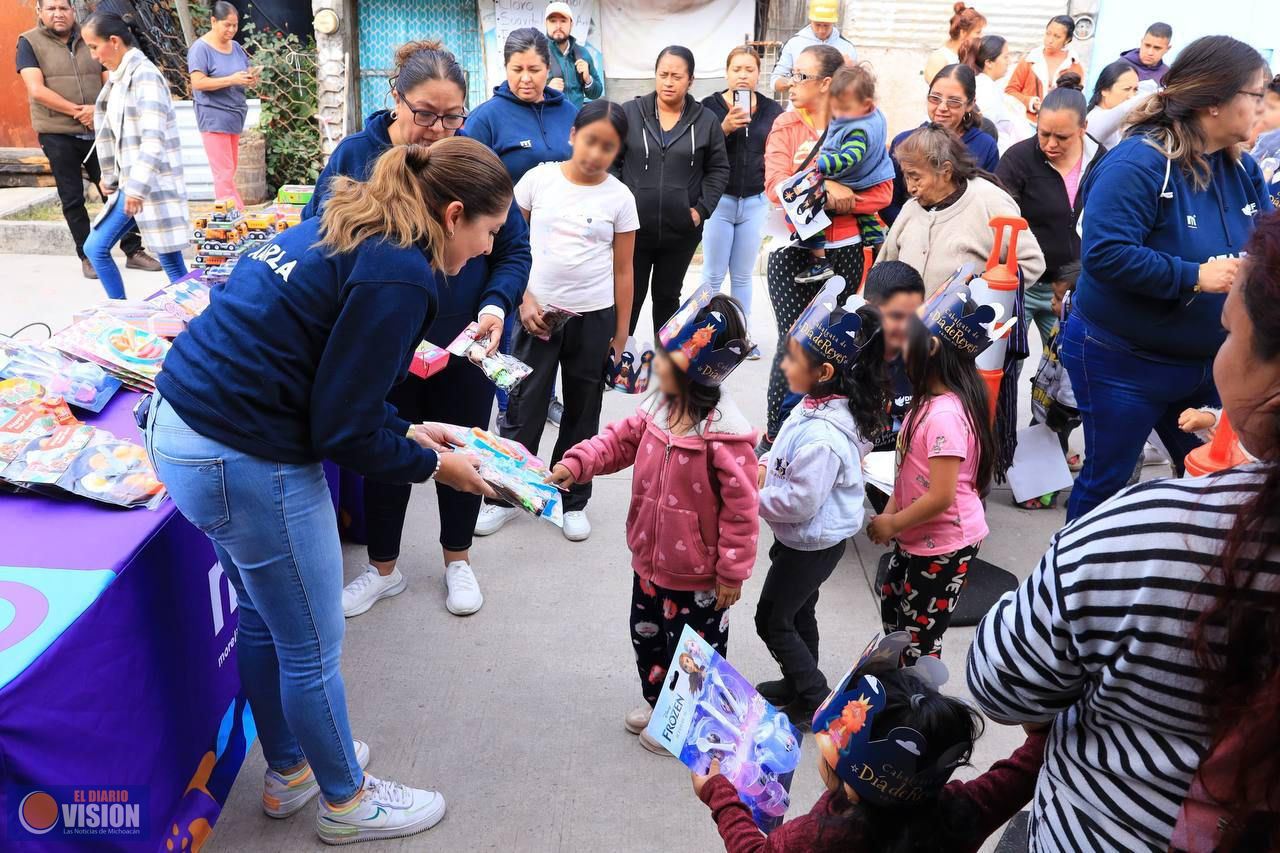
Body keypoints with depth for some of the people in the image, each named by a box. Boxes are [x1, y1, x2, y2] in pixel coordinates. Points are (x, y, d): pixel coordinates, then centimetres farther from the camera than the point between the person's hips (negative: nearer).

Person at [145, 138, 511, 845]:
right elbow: (341, 431, -17)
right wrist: (432, 465, -2)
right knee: (312, 650, 11)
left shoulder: (341, 229, 9)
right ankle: (346, 802, 34)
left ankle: (289, 771, 47)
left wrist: (406, 431, 16)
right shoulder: (398, 275, -19)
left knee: (263, 619, 26)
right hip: (245, 464, -10)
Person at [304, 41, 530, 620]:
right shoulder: (355, 156, -9)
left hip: (465, 350, 1)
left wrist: (496, 306, -20)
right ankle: (383, 568, 39)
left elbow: (514, 251, -2)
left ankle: (458, 559, 41)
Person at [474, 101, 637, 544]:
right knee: (523, 407, 5)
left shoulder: (619, 197, -1)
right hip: (538, 312, 0)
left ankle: (573, 502, 24)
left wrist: (620, 335, 2)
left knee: (582, 412, 10)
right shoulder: (538, 179, -2)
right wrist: (524, 301, -6)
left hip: (594, 317, 1)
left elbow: (622, 271, 3)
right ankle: (506, 495, 21)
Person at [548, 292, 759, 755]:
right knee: (647, 636, 27)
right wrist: (577, 463, -10)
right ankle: (657, 702, 52)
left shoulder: (724, 436, -30)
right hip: (650, 560, 8)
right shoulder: (658, 409, -8)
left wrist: (732, 574, -16)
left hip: (697, 577, -7)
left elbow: (741, 508, -23)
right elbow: (621, 440, 7)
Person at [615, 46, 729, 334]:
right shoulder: (629, 113, -2)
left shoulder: (706, 121, 1)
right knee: (629, 297, 6)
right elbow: (610, 161, 2)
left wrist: (702, 209, -4)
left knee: (668, 296, 15)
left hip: (682, 231, 1)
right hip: (632, 227, -1)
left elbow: (718, 169, 6)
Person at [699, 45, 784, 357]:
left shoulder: (772, 110, 2)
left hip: (755, 202, 2)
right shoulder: (711, 106, -5)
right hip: (720, 200, -2)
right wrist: (724, 128, -25)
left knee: (743, 275, 11)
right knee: (714, 274, 4)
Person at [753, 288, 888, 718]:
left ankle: (815, 700, 24)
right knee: (798, 614, 26)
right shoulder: (818, 406, -5)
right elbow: (787, 454, 13)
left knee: (773, 620, 9)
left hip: (811, 544, -9)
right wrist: (761, 465, -3)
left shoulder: (822, 437, -35)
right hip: (807, 537, 9)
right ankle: (800, 682, 46)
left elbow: (799, 502, -31)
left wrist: (752, 498, -18)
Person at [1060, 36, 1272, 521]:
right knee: (1106, 481, 9)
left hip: (1205, 362, 8)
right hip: (1123, 362, -7)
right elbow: (1104, 253, -31)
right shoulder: (1139, 163, -22)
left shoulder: (1241, 169, 4)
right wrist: (1194, 277, -28)